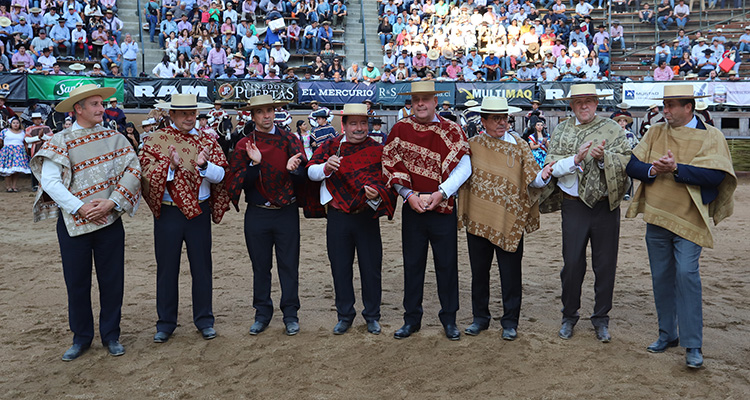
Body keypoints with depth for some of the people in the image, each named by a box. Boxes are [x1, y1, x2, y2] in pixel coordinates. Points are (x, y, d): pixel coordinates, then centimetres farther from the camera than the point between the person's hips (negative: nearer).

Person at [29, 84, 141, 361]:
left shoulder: (115, 138, 5)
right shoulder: (60, 141, -1)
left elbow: (133, 171, -4)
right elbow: (49, 181, -9)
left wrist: (111, 203, -15)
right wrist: (80, 207, -16)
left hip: (109, 220, 1)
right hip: (73, 222, -1)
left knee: (112, 279, 6)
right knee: (77, 281, 7)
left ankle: (110, 335, 22)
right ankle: (81, 337, 24)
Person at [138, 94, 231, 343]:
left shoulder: (207, 140, 4)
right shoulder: (155, 140, 1)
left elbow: (220, 175, -5)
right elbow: (146, 174, -8)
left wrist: (204, 165, -25)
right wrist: (170, 165, -24)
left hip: (199, 211, 1)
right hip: (167, 212, -1)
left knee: (202, 267, 8)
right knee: (167, 268, 8)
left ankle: (204, 320, 22)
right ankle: (166, 323, 22)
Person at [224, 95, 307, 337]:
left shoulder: (290, 140, 3)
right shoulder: (244, 145, 3)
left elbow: (303, 179, -3)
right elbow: (238, 183, -4)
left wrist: (294, 170, -26)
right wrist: (255, 164, -20)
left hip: (287, 213, 0)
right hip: (257, 214, 1)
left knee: (289, 265, 5)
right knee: (260, 267, 10)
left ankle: (290, 315, 16)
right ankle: (262, 314, 23)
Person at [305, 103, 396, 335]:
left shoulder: (378, 150, 1)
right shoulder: (330, 146, 6)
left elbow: (385, 183, -2)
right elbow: (311, 172, -2)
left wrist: (376, 196, -24)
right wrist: (326, 167, -23)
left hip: (367, 218, -1)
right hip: (337, 218, 1)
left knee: (371, 268, 6)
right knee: (340, 268, 9)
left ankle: (372, 317, 23)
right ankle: (345, 316, 25)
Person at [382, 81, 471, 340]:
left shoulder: (452, 131, -1)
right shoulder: (399, 129, 3)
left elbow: (463, 167, -7)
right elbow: (391, 165, 0)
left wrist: (441, 193, -17)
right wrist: (409, 194, -11)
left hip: (443, 208, -1)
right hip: (412, 208, 1)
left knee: (447, 264, 6)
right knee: (412, 264, 9)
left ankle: (449, 319, 21)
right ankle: (412, 319, 22)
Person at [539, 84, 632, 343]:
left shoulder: (612, 129, 4)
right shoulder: (561, 131, 8)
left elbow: (627, 161, -3)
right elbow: (551, 165, -1)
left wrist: (604, 157, -20)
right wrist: (575, 159, -17)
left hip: (606, 205, 0)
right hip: (574, 205, 0)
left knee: (605, 264, 6)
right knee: (572, 263, 3)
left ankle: (601, 319, 21)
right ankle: (569, 317, 21)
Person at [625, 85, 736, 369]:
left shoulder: (711, 136, -3)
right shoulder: (655, 133, 8)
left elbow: (714, 176, -16)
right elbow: (632, 166, 3)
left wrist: (676, 169, -24)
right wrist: (652, 170, -17)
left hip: (689, 219, -4)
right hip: (656, 217, 4)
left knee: (686, 274, -14)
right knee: (661, 277, 10)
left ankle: (693, 345, -4)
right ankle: (668, 334, 25)